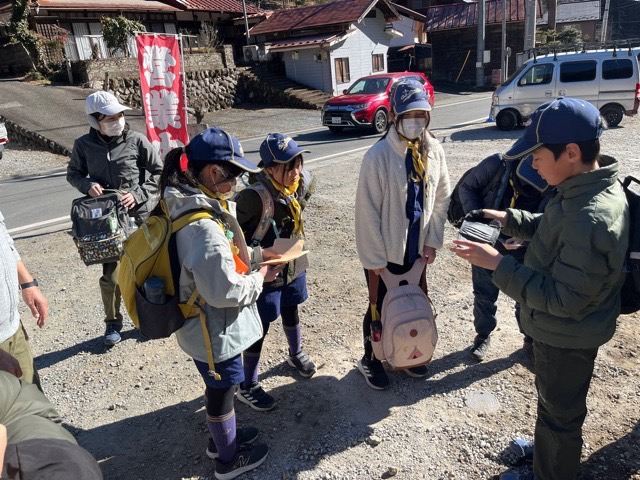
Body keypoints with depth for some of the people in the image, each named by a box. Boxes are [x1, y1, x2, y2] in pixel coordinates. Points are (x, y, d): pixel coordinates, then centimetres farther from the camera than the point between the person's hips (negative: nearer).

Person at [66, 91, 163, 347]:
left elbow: (159, 172, -1)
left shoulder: (136, 140, -8)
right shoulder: (84, 144, -2)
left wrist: (139, 194, -14)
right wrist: (87, 185, -10)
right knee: (110, 276, 4)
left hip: (140, 215, -1)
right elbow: (73, 173, 12)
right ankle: (113, 323, 27)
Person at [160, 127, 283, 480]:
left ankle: (222, 437, 52)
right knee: (222, 391, 15)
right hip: (216, 331, -9)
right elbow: (225, 291, -30)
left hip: (205, 326, 9)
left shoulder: (190, 206, -2)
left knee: (219, 388, 28)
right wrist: (259, 278, -13)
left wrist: (255, 254, 4)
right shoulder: (202, 226, -34)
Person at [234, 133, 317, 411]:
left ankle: (296, 355, 56)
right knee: (260, 328, 7)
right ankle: (248, 387, 26)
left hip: (294, 265, 7)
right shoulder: (254, 196, -33)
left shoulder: (303, 181, -12)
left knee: (291, 312, 28)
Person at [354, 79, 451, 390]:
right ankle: (370, 360, 37)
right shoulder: (378, 155, -21)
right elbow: (367, 211, -18)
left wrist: (432, 241, 3)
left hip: (416, 249, 5)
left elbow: (441, 198, 6)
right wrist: (375, 258, -15)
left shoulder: (434, 151, -4)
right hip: (384, 253, -5)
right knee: (380, 309, 12)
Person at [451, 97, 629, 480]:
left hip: (567, 336, -10)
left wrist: (498, 263, -32)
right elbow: (552, 230, 13)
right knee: (556, 405, 31)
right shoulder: (589, 189, -5)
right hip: (562, 329, 10)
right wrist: (508, 218, -1)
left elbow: (562, 298, -32)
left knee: (560, 413, 15)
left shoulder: (591, 220, -36)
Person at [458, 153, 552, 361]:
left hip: (520, 248, 0)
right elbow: (467, 186, -10)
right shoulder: (497, 164, -24)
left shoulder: (552, 191, -20)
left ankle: (531, 339, 39)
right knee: (485, 294, 15)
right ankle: (483, 335, 39)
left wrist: (523, 239, -32)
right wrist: (474, 214, -24)